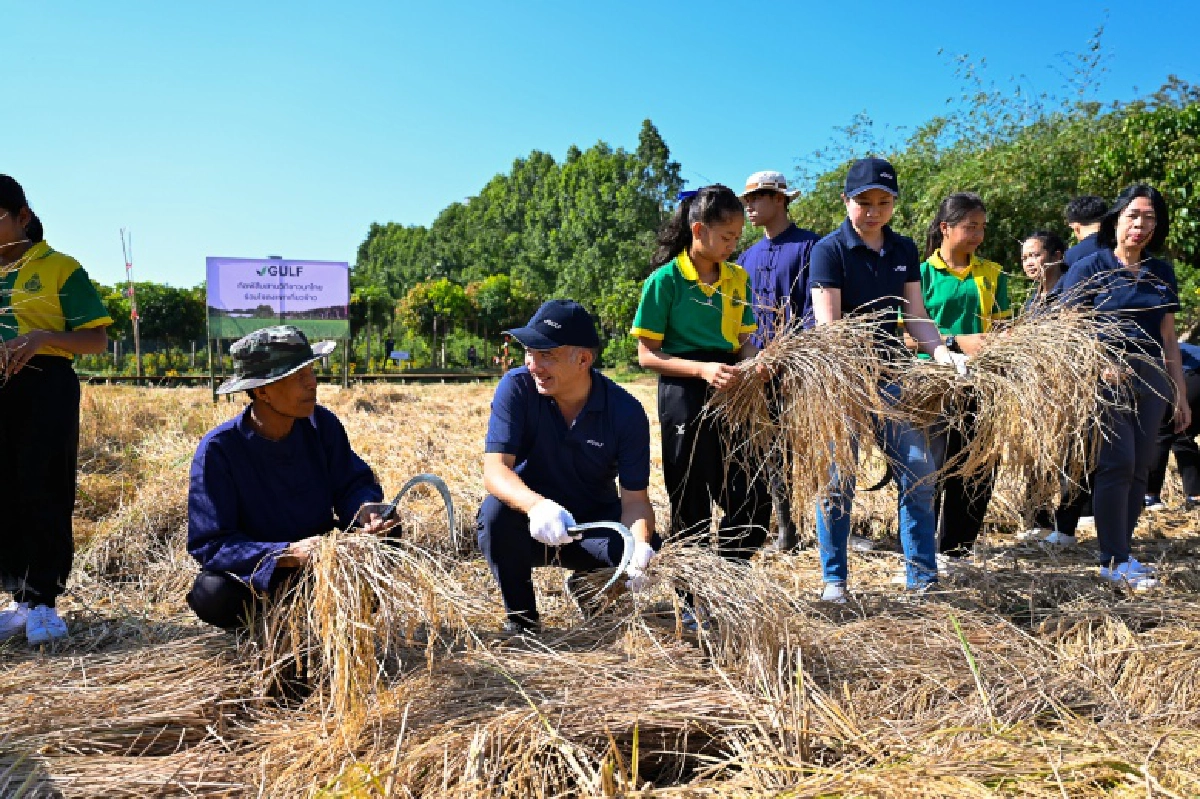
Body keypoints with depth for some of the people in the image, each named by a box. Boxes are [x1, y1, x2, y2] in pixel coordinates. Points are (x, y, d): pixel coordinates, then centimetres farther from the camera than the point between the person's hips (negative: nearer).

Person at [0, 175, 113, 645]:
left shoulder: (59, 268, 1)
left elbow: (97, 340, -4)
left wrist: (43, 338, -19)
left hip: (45, 386, -5)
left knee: (44, 493, -4)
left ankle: (42, 600, 3)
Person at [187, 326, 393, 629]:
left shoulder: (321, 424, -10)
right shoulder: (218, 448, -21)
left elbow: (353, 485, -2)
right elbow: (209, 544, -23)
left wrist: (365, 512, -28)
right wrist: (287, 555, -37)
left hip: (323, 560, 3)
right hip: (257, 574, -3)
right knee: (213, 595, -35)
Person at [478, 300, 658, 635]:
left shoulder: (626, 412, -16)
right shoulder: (517, 386, -17)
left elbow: (634, 497, -16)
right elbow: (494, 469, -27)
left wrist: (641, 547, -39)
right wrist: (537, 506, -48)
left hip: (594, 523, 1)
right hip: (532, 520, -1)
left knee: (650, 550, -26)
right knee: (496, 510, -34)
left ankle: (587, 584, 10)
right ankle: (520, 618, -8)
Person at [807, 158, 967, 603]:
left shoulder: (904, 250, 8)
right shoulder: (830, 250, -9)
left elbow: (915, 316, 5)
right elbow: (827, 324, -17)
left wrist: (941, 352, -12)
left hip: (890, 371, 5)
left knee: (919, 472, 3)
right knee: (839, 479, -1)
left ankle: (923, 578, 15)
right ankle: (834, 580, 13)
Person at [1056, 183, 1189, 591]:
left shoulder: (1162, 273, 14)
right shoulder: (1091, 268, -1)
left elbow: (1168, 338, 16)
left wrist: (1181, 394, 14)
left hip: (1150, 379, 5)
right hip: (1106, 379, -5)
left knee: (1139, 470, 5)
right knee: (1117, 465, -11)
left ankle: (1120, 552, 15)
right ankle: (1114, 561, -5)